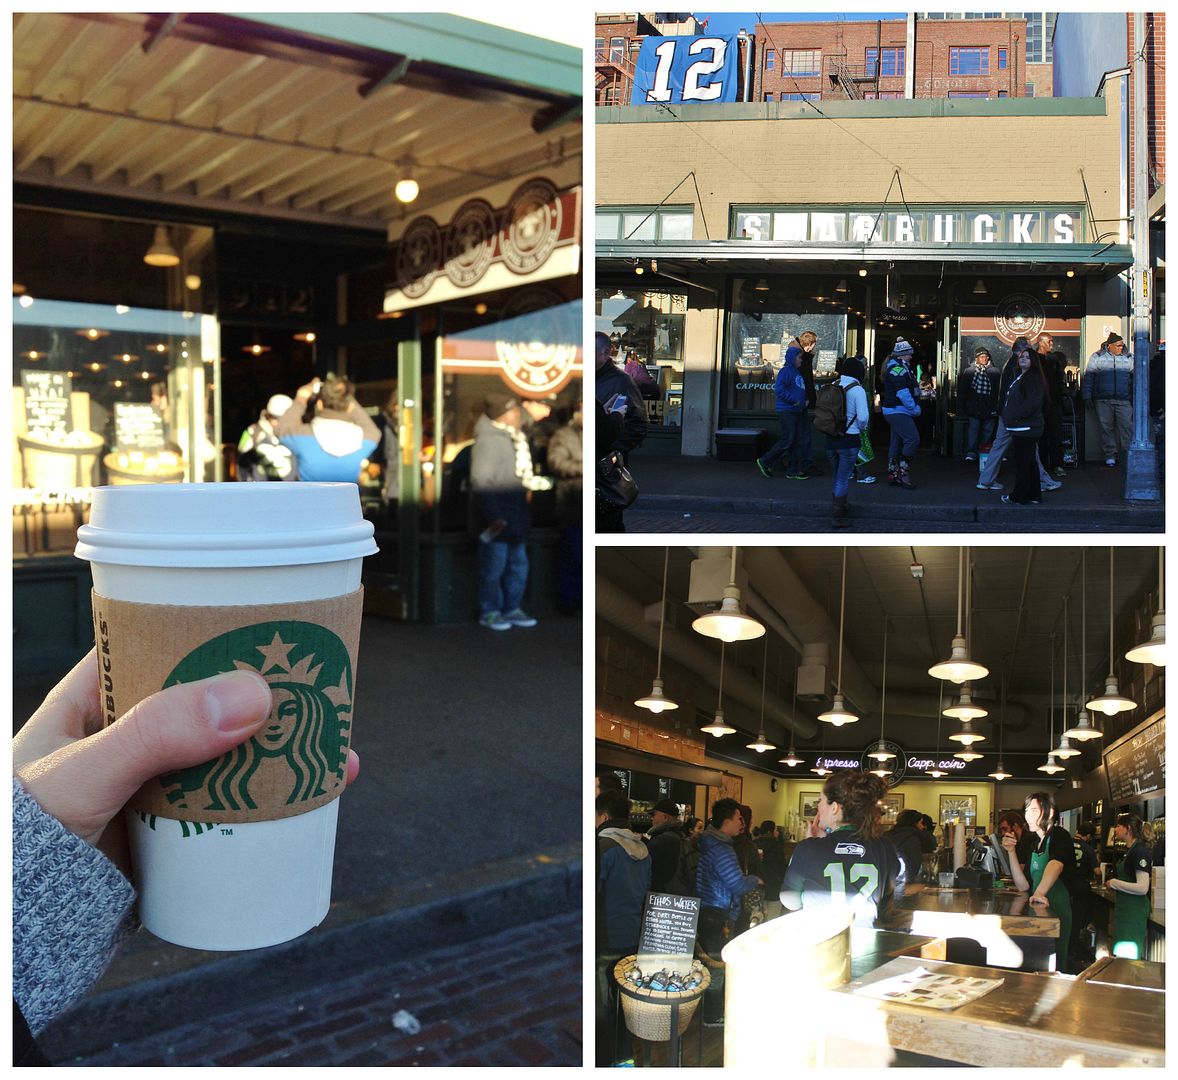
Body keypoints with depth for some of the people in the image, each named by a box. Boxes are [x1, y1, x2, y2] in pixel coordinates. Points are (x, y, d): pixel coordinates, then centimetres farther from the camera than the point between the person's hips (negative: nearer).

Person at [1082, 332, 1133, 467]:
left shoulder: (1128, 359, 12)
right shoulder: (1097, 357, 6)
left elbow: (1134, 379, 17)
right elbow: (1088, 378, 6)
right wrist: (1087, 397, 0)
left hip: (1123, 400, 1)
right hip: (1102, 400, -1)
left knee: (1127, 426, -7)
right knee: (1106, 427, 1)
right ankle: (1110, 455, 8)